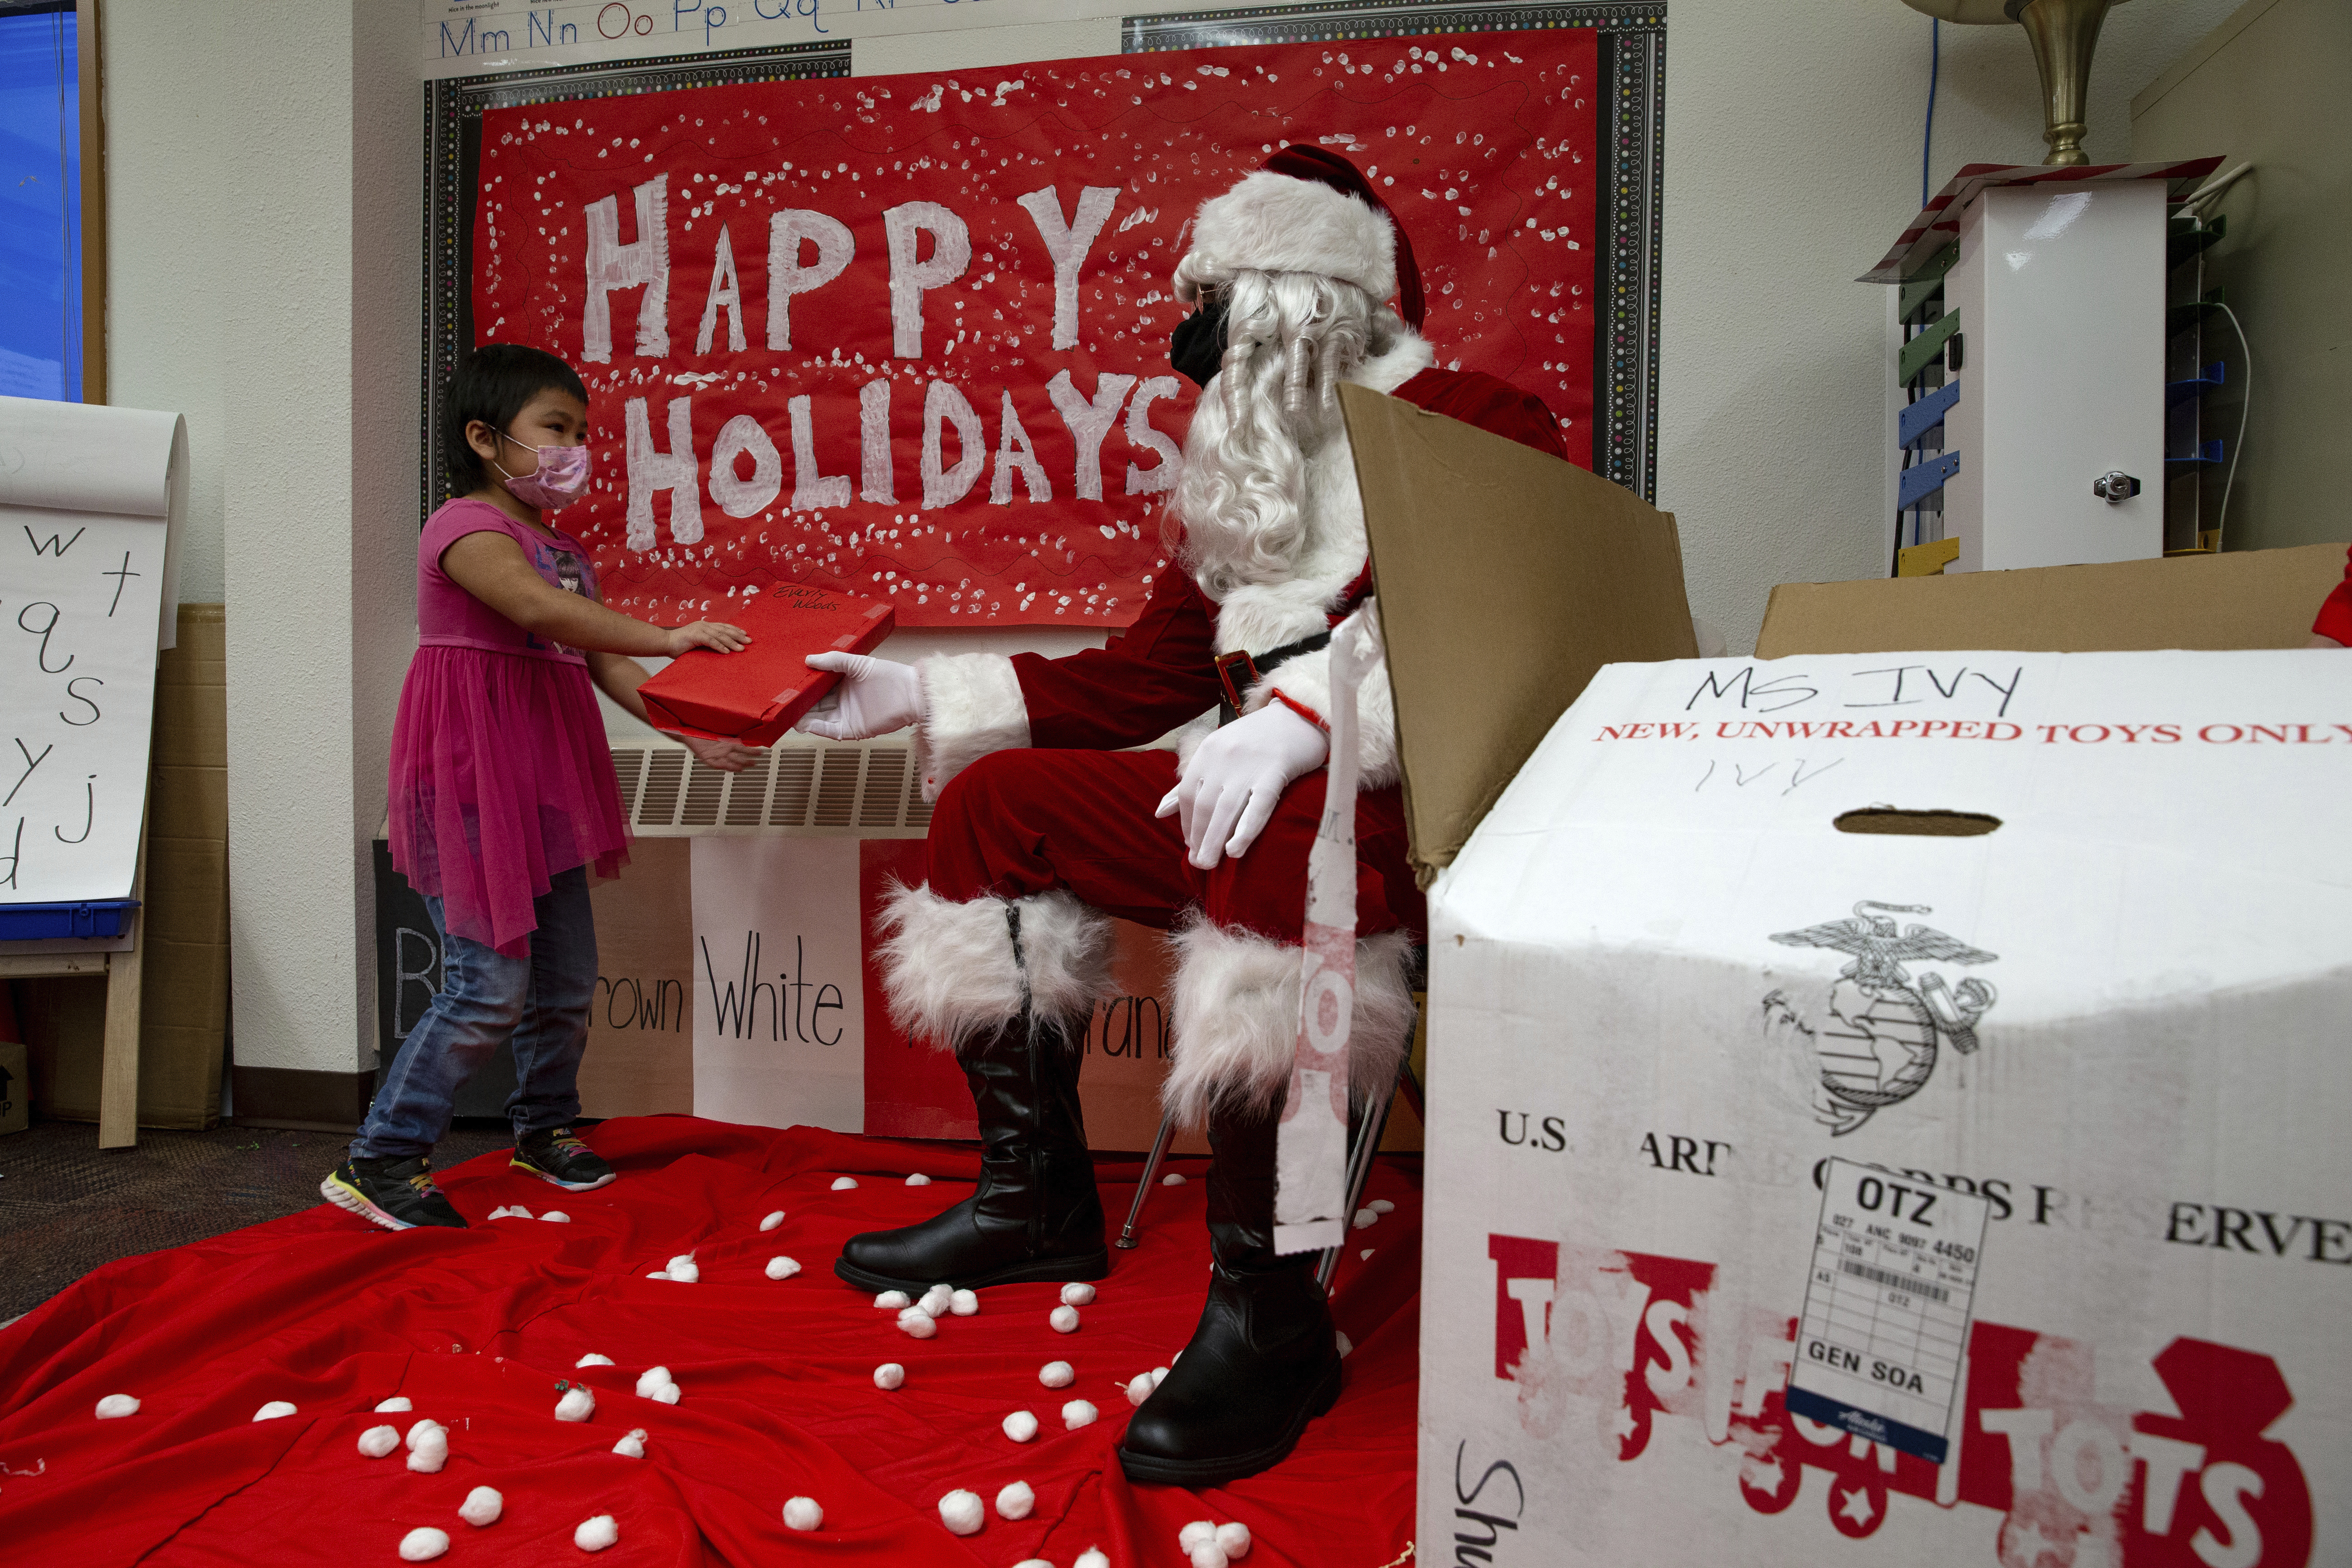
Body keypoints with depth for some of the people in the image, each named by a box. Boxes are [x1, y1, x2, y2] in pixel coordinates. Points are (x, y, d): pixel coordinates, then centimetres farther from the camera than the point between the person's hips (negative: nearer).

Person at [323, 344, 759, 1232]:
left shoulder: (565, 550, 16)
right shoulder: (466, 525, -10)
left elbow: (604, 667, 13)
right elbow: (536, 607, -29)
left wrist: (693, 733, 1)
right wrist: (668, 638, -36)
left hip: (545, 779, 8)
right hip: (472, 777, -8)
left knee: (568, 981, 13)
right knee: (491, 985, -9)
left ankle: (544, 1127, 34)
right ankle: (380, 1161, 7)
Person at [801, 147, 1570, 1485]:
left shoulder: (1471, 424, -2)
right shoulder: (1248, 483, 21)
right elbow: (1140, 683, 20)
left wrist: (1305, 717, -31)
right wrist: (919, 695, 17)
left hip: (1414, 806, -8)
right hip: (1249, 801, 8)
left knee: (1279, 840, -40)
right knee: (993, 801, 4)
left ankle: (1270, 1315, -27)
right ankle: (1037, 1198, 9)